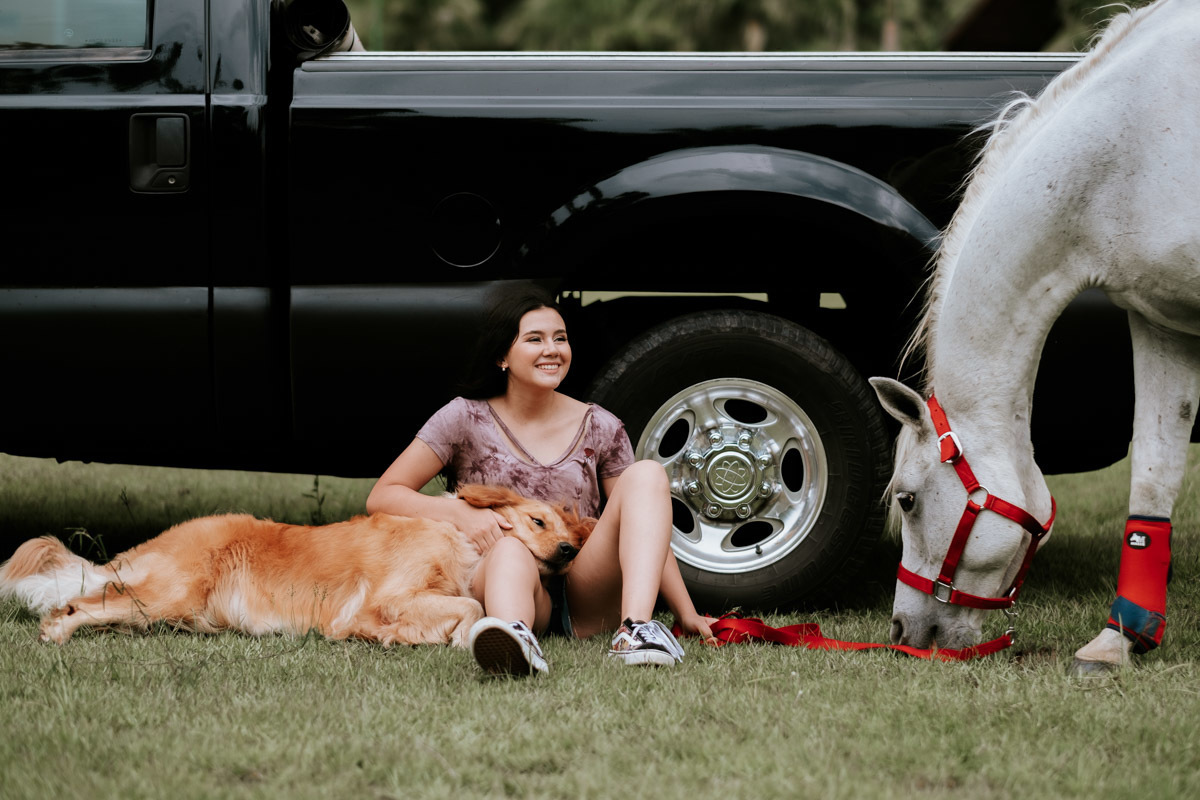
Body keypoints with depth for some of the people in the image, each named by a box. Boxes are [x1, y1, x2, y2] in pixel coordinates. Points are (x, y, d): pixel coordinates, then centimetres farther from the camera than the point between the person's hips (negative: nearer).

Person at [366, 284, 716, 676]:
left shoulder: (600, 428, 12)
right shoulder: (466, 418, 5)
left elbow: (646, 532, 14)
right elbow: (381, 497, 4)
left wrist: (686, 614, 3)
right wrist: (460, 512, -14)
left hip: (585, 600, 3)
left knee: (647, 473, -17)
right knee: (510, 548, -38)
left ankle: (636, 629, -39)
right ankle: (514, 638, -75)